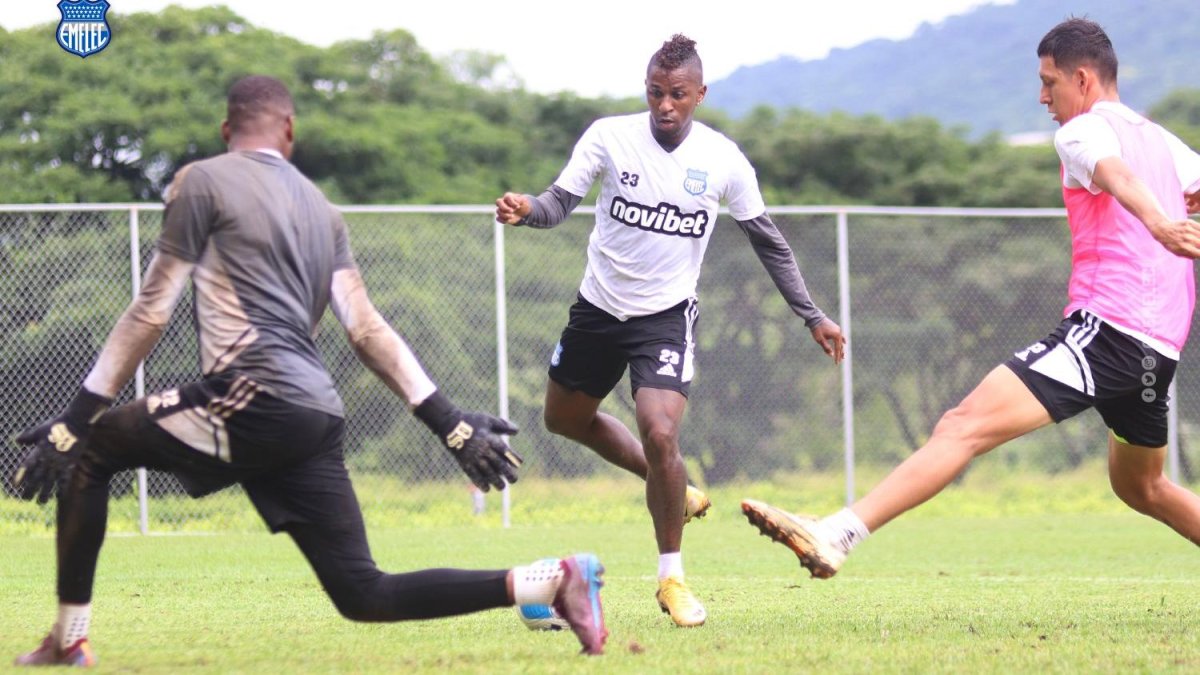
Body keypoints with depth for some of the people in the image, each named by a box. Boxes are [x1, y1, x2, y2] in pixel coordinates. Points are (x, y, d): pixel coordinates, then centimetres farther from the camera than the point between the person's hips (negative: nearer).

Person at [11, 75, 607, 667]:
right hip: (317, 415, 7)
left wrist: (76, 418, 2)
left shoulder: (202, 182, 3)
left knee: (87, 452, 10)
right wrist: (450, 423, 15)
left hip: (255, 397, -7)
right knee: (365, 596, 7)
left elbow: (150, 313, 0)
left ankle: (68, 642, 2)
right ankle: (555, 581, -3)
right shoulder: (322, 210, 23)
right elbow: (368, 331, 16)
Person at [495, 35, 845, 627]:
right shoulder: (609, 137, -11)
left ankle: (671, 578, -2)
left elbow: (767, 241, 3)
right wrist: (527, 210, -40)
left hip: (667, 314, -3)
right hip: (599, 306, 3)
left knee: (660, 435, -20)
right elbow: (561, 202, -15)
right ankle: (674, 491, 40)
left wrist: (812, 316, 3)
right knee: (565, 419, 18)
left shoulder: (723, 160, -10)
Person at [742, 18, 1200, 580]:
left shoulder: (1084, 131, -2)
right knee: (1140, 487, 29)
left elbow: (1117, 175, -24)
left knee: (966, 425, -19)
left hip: (1105, 324, -9)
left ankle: (835, 535, -32)